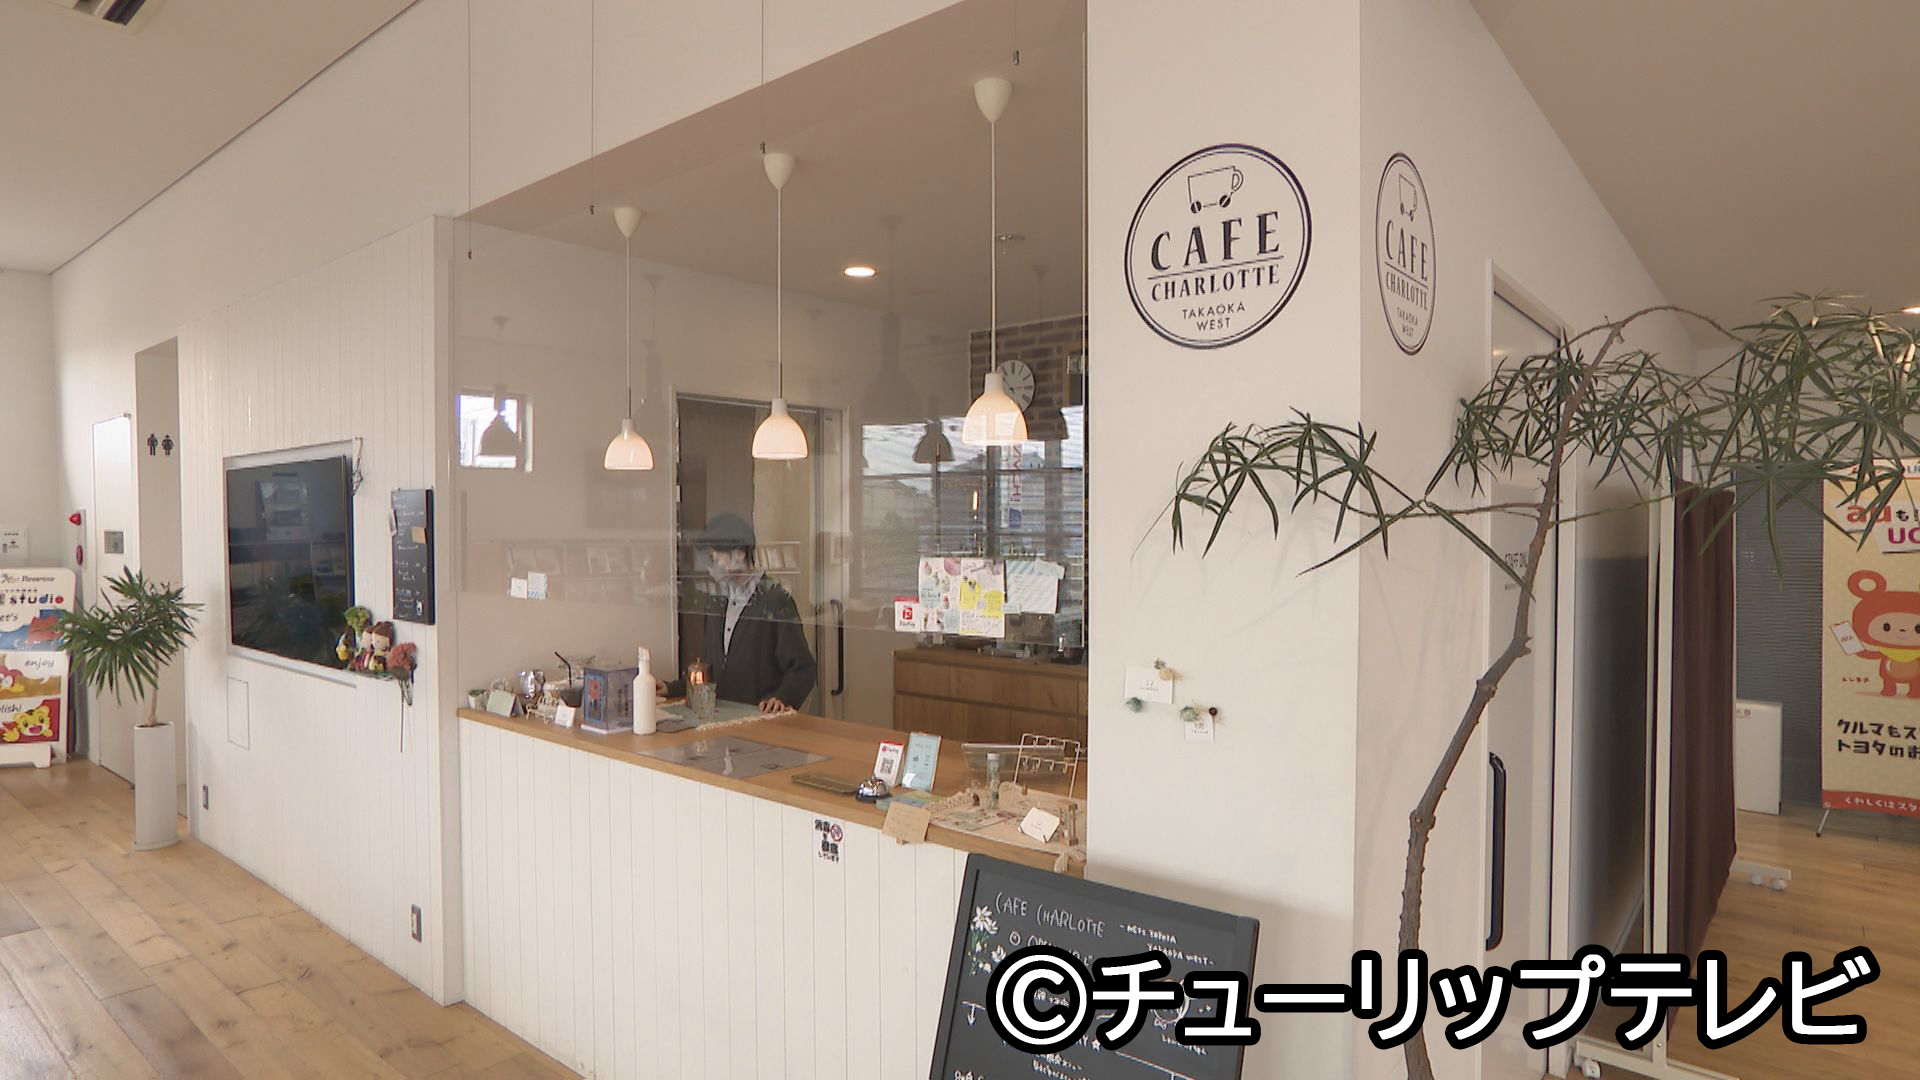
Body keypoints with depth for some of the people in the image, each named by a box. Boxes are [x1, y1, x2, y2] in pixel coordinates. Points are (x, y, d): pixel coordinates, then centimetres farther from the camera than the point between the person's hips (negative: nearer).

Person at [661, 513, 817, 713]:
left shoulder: (776, 601, -4)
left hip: (761, 718, -5)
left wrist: (782, 698, -21)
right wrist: (671, 689, 13)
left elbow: (803, 669, -6)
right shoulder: (714, 605, 18)